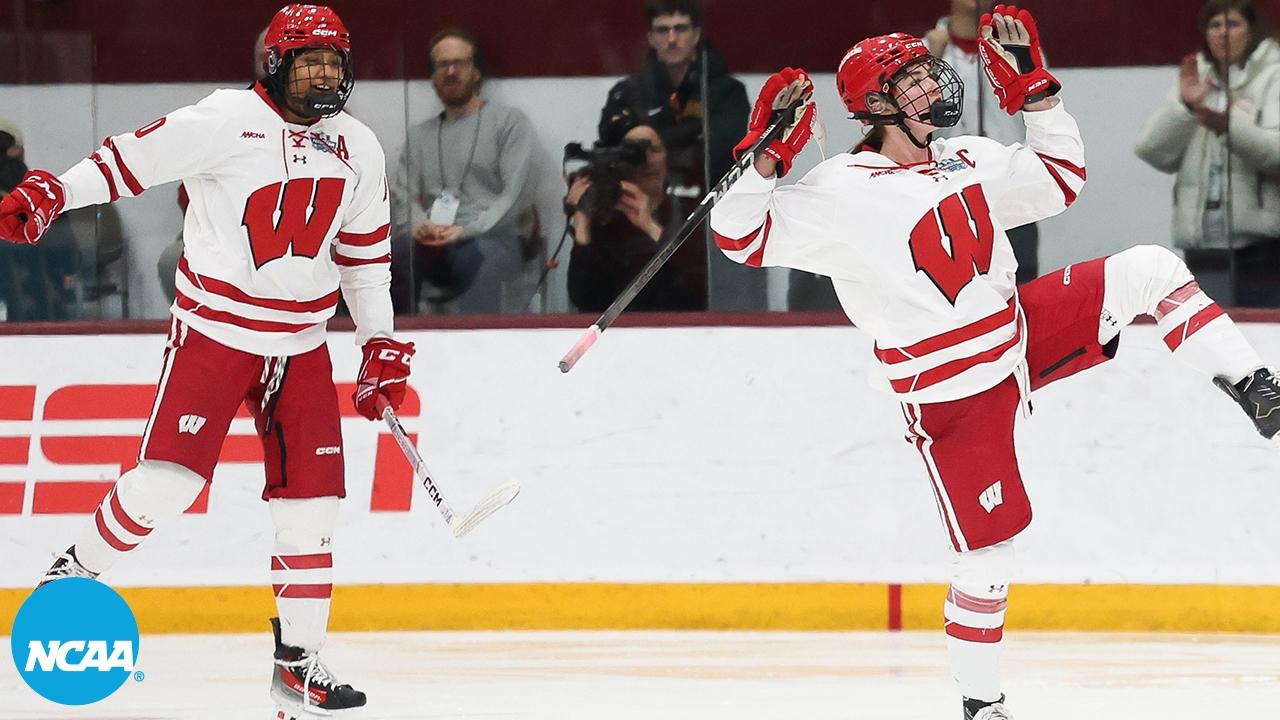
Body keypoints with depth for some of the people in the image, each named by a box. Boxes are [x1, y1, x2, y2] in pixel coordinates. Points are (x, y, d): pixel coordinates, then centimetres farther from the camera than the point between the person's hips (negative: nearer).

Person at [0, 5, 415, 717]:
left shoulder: (359, 150, 6)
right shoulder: (229, 120, -13)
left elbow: (366, 251, 15)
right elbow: (134, 158, -14)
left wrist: (381, 343, 12)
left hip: (302, 341, 5)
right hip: (215, 330, -5)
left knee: (311, 499, 1)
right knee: (169, 478, -14)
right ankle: (76, 573, 11)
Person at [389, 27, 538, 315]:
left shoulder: (509, 122, 11)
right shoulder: (419, 136, 24)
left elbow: (514, 195, -1)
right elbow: (403, 198, 13)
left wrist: (466, 231, -15)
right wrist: (419, 226, -12)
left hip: (490, 239, -3)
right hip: (431, 247, 3)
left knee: (482, 256, -41)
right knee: (397, 253, -34)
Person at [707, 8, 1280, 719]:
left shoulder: (969, 159, 3)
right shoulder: (843, 192, -17)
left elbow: (1061, 178, 16)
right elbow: (743, 236, -19)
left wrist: (1033, 87, 6)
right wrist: (770, 153, -33)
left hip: (1022, 334, 6)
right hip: (951, 393, -6)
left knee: (1148, 269, -7)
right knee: (992, 543, -4)